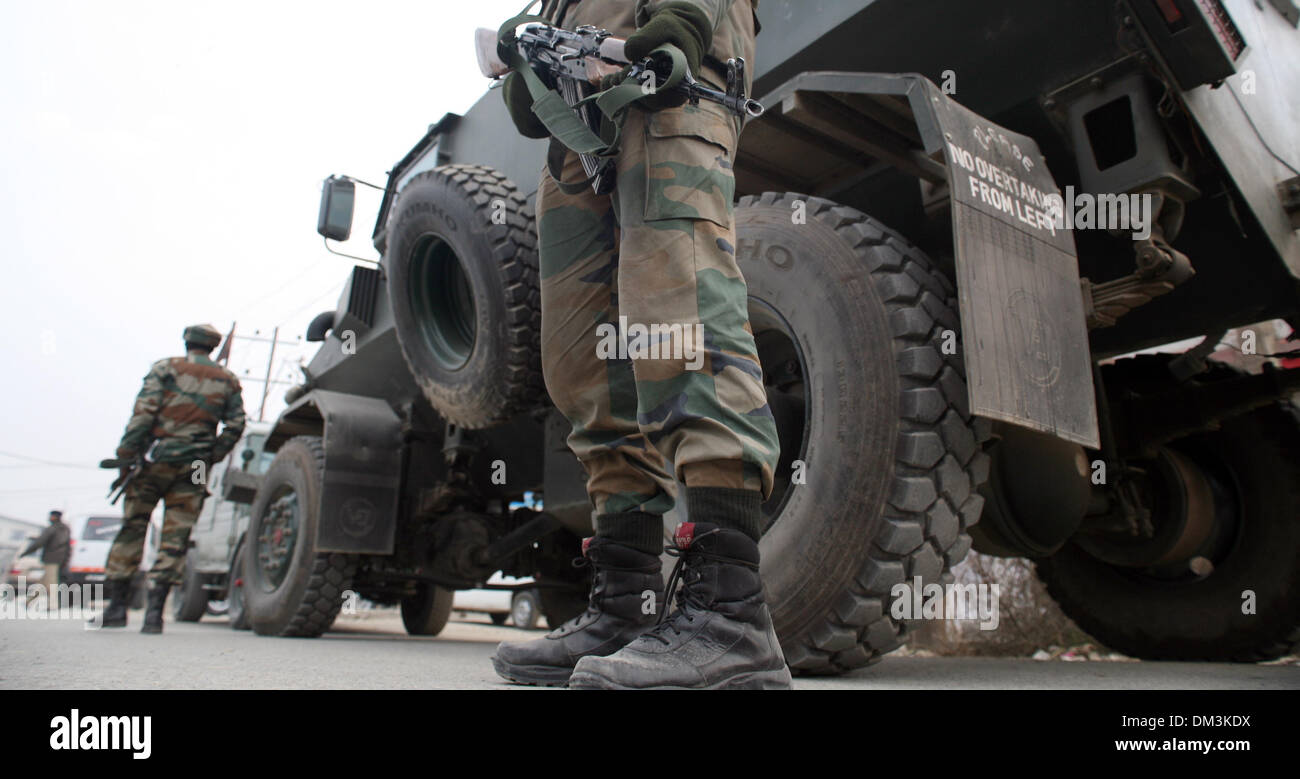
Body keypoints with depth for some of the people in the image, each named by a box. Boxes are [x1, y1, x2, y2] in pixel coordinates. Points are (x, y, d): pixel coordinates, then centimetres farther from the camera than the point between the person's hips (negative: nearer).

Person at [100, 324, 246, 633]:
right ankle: (154, 610, -4)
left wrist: (126, 455, -5)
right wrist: (211, 457, 10)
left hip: (156, 460, -1)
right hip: (193, 468, 1)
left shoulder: (166, 368, 4)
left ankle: (116, 605, 12)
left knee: (132, 530, 9)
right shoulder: (227, 380, 11)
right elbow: (235, 425, 4)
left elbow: (143, 413, -7)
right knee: (175, 539, 2)